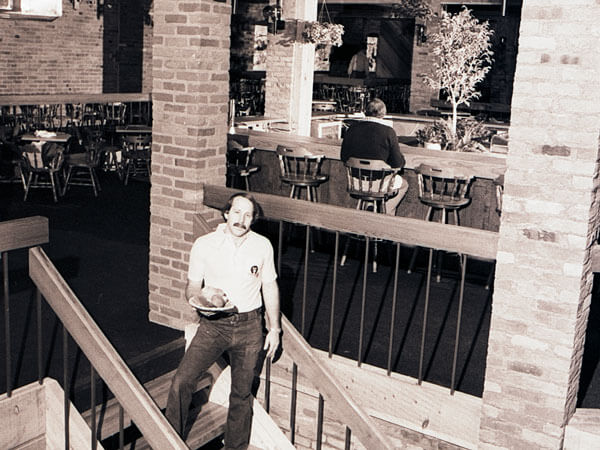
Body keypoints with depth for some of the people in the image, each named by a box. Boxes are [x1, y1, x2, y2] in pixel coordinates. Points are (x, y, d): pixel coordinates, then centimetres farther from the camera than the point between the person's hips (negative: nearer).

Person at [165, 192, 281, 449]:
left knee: (242, 394, 9)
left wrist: (274, 328, 9)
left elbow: (270, 288, 10)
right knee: (182, 381, -12)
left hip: (249, 326, 1)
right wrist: (201, 298, -22)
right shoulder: (204, 244, -4)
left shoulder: (262, 246, 0)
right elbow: (191, 288, 1)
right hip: (213, 324, -1)